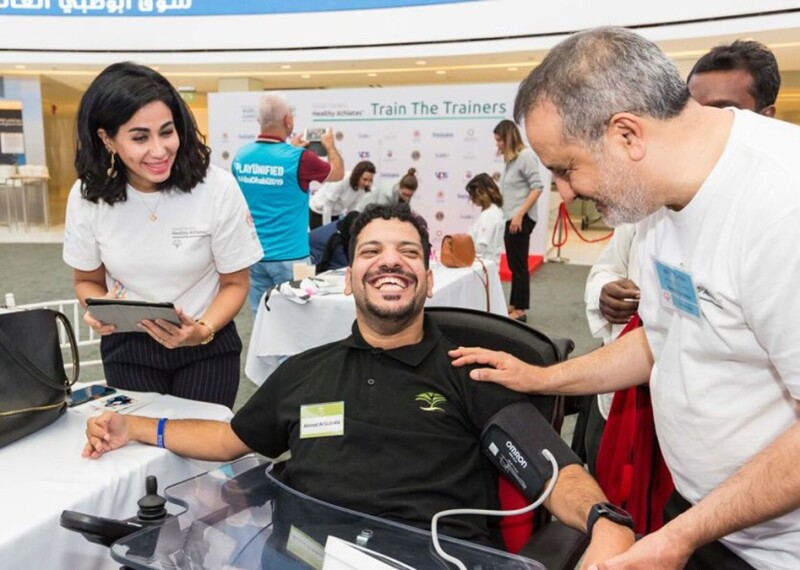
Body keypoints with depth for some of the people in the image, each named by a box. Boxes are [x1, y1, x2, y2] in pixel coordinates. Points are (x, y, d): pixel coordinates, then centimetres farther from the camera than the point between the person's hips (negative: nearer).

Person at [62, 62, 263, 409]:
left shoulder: (217, 188, -19)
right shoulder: (87, 196, -11)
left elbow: (235, 283, -8)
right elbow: (87, 279, 5)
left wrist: (203, 331, -26)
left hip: (207, 347, -1)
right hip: (128, 347, 2)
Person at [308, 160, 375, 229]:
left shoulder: (364, 189, -12)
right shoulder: (342, 180, -30)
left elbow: (352, 208, 0)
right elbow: (328, 204, -23)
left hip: (335, 214, 6)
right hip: (318, 212, -6)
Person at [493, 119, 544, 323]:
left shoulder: (526, 155, -11)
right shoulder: (511, 158, 15)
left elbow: (537, 188, -17)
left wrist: (520, 215, -21)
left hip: (521, 219, -9)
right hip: (511, 218, 9)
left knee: (519, 265, -2)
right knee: (514, 265, 14)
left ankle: (520, 311, 7)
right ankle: (513, 306, 24)